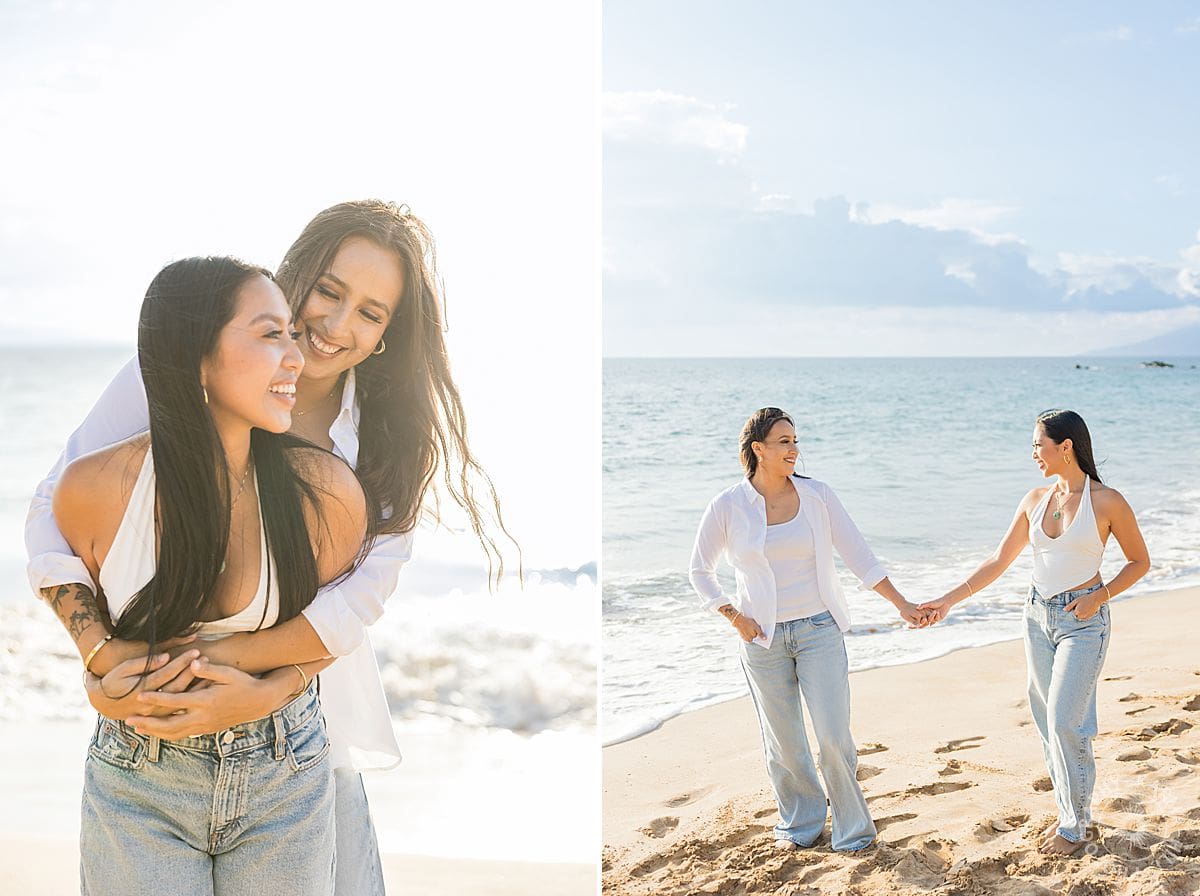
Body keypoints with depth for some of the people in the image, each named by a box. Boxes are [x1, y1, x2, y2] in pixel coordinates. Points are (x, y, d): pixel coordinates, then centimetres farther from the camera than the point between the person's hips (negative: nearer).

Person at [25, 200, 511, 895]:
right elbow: (55, 509, -10)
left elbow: (364, 590, -14)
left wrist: (263, 689, -27)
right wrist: (102, 650, -23)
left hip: (307, 705, 2)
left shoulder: (389, 435, -4)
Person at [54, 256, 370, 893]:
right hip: (138, 787, 0)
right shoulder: (94, 489, -15)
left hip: (285, 781, 1)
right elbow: (89, 622, 5)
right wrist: (108, 689, -8)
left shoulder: (325, 492, -16)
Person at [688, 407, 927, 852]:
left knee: (834, 737, -4)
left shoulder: (817, 495, -2)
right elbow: (700, 571, 5)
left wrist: (903, 605, -1)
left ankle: (853, 830, 16)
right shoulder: (728, 506, -5)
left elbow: (859, 556, 2)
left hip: (818, 630, 0)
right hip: (763, 637, 0)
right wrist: (735, 618, -4)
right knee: (783, 744, 8)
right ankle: (800, 823, 31)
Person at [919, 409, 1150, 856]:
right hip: (1038, 616, 6)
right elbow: (999, 560, 8)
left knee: (1065, 723, -8)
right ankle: (1070, 812, 23)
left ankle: (1074, 827, 6)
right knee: (1047, 721, 9)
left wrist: (1100, 595, -13)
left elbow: (1139, 561, 1)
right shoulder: (1035, 500, 5)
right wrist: (950, 599, 3)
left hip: (1083, 621, -6)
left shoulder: (1107, 501, -9)